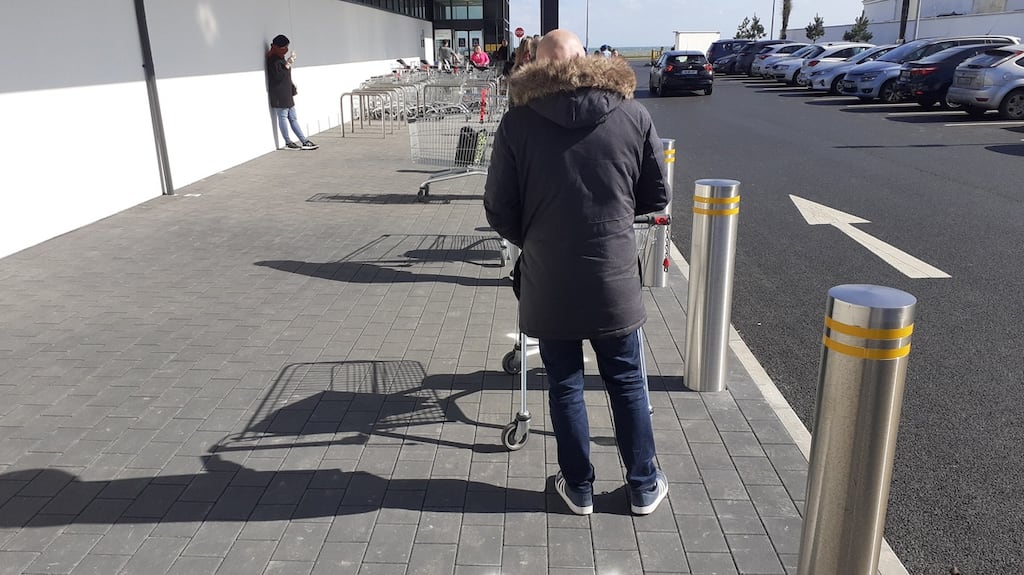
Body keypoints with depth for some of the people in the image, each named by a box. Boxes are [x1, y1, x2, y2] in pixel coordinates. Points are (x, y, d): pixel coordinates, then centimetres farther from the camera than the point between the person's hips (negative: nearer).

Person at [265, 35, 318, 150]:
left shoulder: (281, 58, 17)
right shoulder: (273, 60, -14)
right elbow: (278, 76, -24)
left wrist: (293, 89, 27)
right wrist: (288, 64, -24)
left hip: (287, 94, 10)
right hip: (279, 96, -10)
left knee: (293, 118, 9)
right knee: (283, 117, -3)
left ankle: (304, 141, 10)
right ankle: (288, 143, 3)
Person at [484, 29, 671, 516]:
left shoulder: (519, 121, -7)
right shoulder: (633, 115, -3)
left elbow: (498, 210, -4)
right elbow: (657, 197, 5)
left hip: (547, 281, -1)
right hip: (613, 276, 1)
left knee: (565, 386, 15)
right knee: (626, 382, 16)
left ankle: (579, 488, 28)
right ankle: (644, 487, 30)